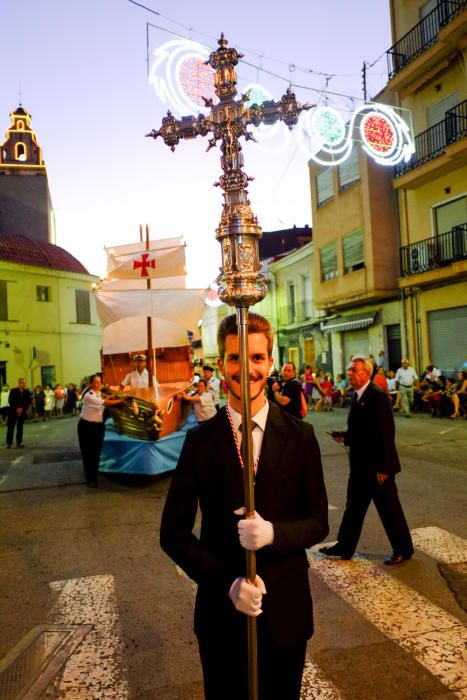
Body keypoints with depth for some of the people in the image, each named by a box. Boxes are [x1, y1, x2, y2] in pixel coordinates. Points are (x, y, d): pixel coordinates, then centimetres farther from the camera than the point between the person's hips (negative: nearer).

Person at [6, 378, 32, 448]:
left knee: (20, 427, 5)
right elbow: (10, 401, -7)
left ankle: (19, 442, 11)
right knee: (10, 427, 0)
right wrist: (17, 409, -13)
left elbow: (29, 402, 2)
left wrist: (22, 408, -10)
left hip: (22, 412, 2)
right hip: (13, 411, -2)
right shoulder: (13, 391, -5)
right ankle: (9, 443, 7)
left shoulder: (27, 392, 0)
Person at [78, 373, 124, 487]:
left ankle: (94, 477, 20)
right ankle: (90, 479, 13)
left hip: (98, 426, 6)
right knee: (87, 453, 2)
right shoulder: (88, 396, -19)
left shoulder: (100, 394, 7)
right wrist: (121, 400, -22)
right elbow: (105, 403, -24)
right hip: (86, 426, -6)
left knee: (96, 452, 7)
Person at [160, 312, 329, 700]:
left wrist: (272, 533, -23)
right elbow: (173, 532, -6)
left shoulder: (300, 436, -7)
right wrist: (226, 582, -17)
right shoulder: (200, 441, -8)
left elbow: (318, 522, -3)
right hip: (221, 611, 0)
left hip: (286, 612, 1)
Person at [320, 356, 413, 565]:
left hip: (377, 465, -8)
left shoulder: (378, 396, -19)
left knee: (389, 508, 7)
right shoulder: (357, 395, 8)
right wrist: (345, 436, 1)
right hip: (360, 464, 9)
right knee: (354, 506, 16)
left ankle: (403, 549, 26)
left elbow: (386, 433, -21)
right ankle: (344, 547, 28)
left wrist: (383, 467, -21)